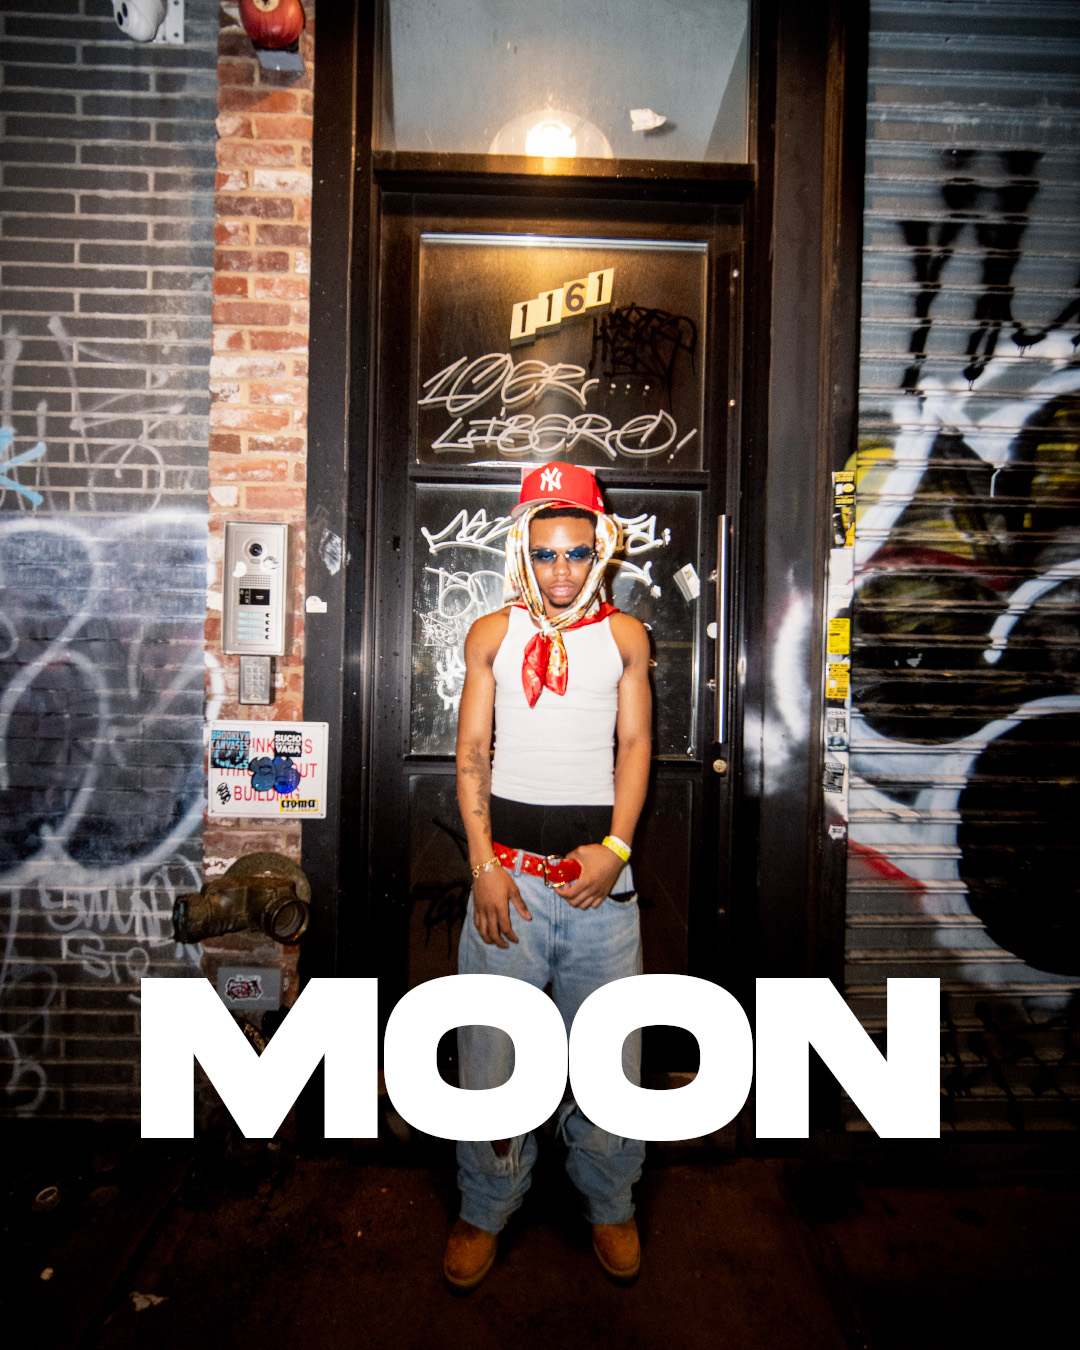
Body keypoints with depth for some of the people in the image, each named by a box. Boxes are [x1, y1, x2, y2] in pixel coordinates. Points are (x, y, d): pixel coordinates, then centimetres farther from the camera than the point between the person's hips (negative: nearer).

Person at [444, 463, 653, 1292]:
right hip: (510, 866, 0)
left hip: (598, 867, 0)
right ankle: (486, 1210, 32)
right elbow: (472, 751, 3)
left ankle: (609, 1204, 35)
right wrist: (483, 864, -6)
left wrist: (614, 849, -8)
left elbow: (635, 745, 4)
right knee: (490, 1048, 8)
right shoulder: (492, 634, 5)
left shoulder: (624, 634, 6)